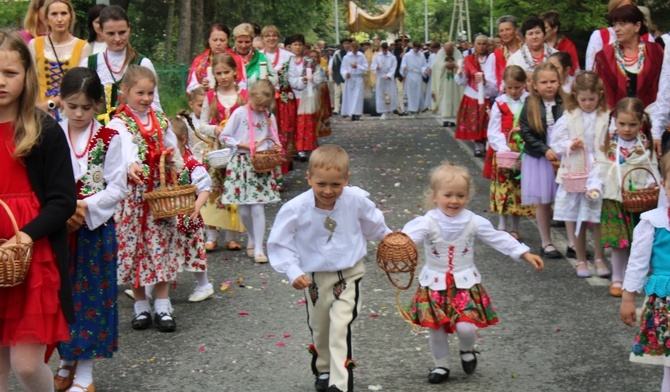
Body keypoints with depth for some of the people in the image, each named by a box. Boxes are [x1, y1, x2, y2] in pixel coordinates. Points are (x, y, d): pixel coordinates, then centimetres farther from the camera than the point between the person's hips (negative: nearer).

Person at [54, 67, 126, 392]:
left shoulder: (109, 139, -5)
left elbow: (117, 188, -6)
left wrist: (86, 207, -18)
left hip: (96, 228, -2)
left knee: (91, 293, 2)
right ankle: (66, 360, 25)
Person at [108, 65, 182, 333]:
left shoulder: (161, 120, 12)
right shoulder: (119, 123, -6)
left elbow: (172, 147, 17)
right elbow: (126, 146, -26)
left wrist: (174, 158, -7)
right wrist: (131, 165, -46)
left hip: (161, 191, 4)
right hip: (133, 193, -3)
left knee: (161, 245, 1)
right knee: (133, 245, 1)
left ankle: (162, 306, 7)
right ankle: (141, 306, 12)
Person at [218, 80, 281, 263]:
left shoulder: (269, 117, 6)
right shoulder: (239, 113, -4)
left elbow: (275, 142, 14)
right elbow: (224, 137, -2)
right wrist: (243, 144, -13)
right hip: (241, 163, -1)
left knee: (258, 208, -7)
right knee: (243, 210, 3)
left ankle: (258, 248, -2)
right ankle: (253, 238, 29)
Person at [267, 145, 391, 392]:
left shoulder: (356, 200, -16)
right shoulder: (295, 209, -22)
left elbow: (373, 224, 7)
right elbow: (279, 244, -10)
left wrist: (387, 238, 25)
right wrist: (293, 272, -21)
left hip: (349, 274, -1)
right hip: (314, 278, 1)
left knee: (340, 328, -14)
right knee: (319, 328, 20)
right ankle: (323, 370, 45)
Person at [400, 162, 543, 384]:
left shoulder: (474, 222, -5)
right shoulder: (428, 222, -13)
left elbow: (499, 239, 0)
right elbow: (409, 236, -31)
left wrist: (526, 254, -4)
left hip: (465, 283, 0)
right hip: (435, 284, 0)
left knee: (466, 327, -13)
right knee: (436, 329, 4)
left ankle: (467, 350, 22)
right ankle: (441, 366, 27)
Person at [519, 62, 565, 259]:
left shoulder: (565, 103, -2)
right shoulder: (530, 106, -4)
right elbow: (526, 133, -6)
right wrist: (545, 150, -15)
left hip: (563, 158, 0)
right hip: (538, 159, 0)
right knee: (542, 202, 8)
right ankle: (546, 243, 19)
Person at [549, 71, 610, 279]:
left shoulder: (607, 117, -3)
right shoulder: (568, 118, -1)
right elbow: (555, 143, 3)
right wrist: (570, 145, -15)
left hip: (600, 175, -1)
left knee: (599, 219, 4)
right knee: (576, 219, 8)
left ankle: (599, 259, 20)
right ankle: (581, 260, 20)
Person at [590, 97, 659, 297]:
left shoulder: (646, 146, 2)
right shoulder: (608, 145, 0)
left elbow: (652, 172, 3)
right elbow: (600, 170, -1)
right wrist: (595, 188, -17)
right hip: (614, 199, 0)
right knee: (619, 242, 2)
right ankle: (618, 279, 15)